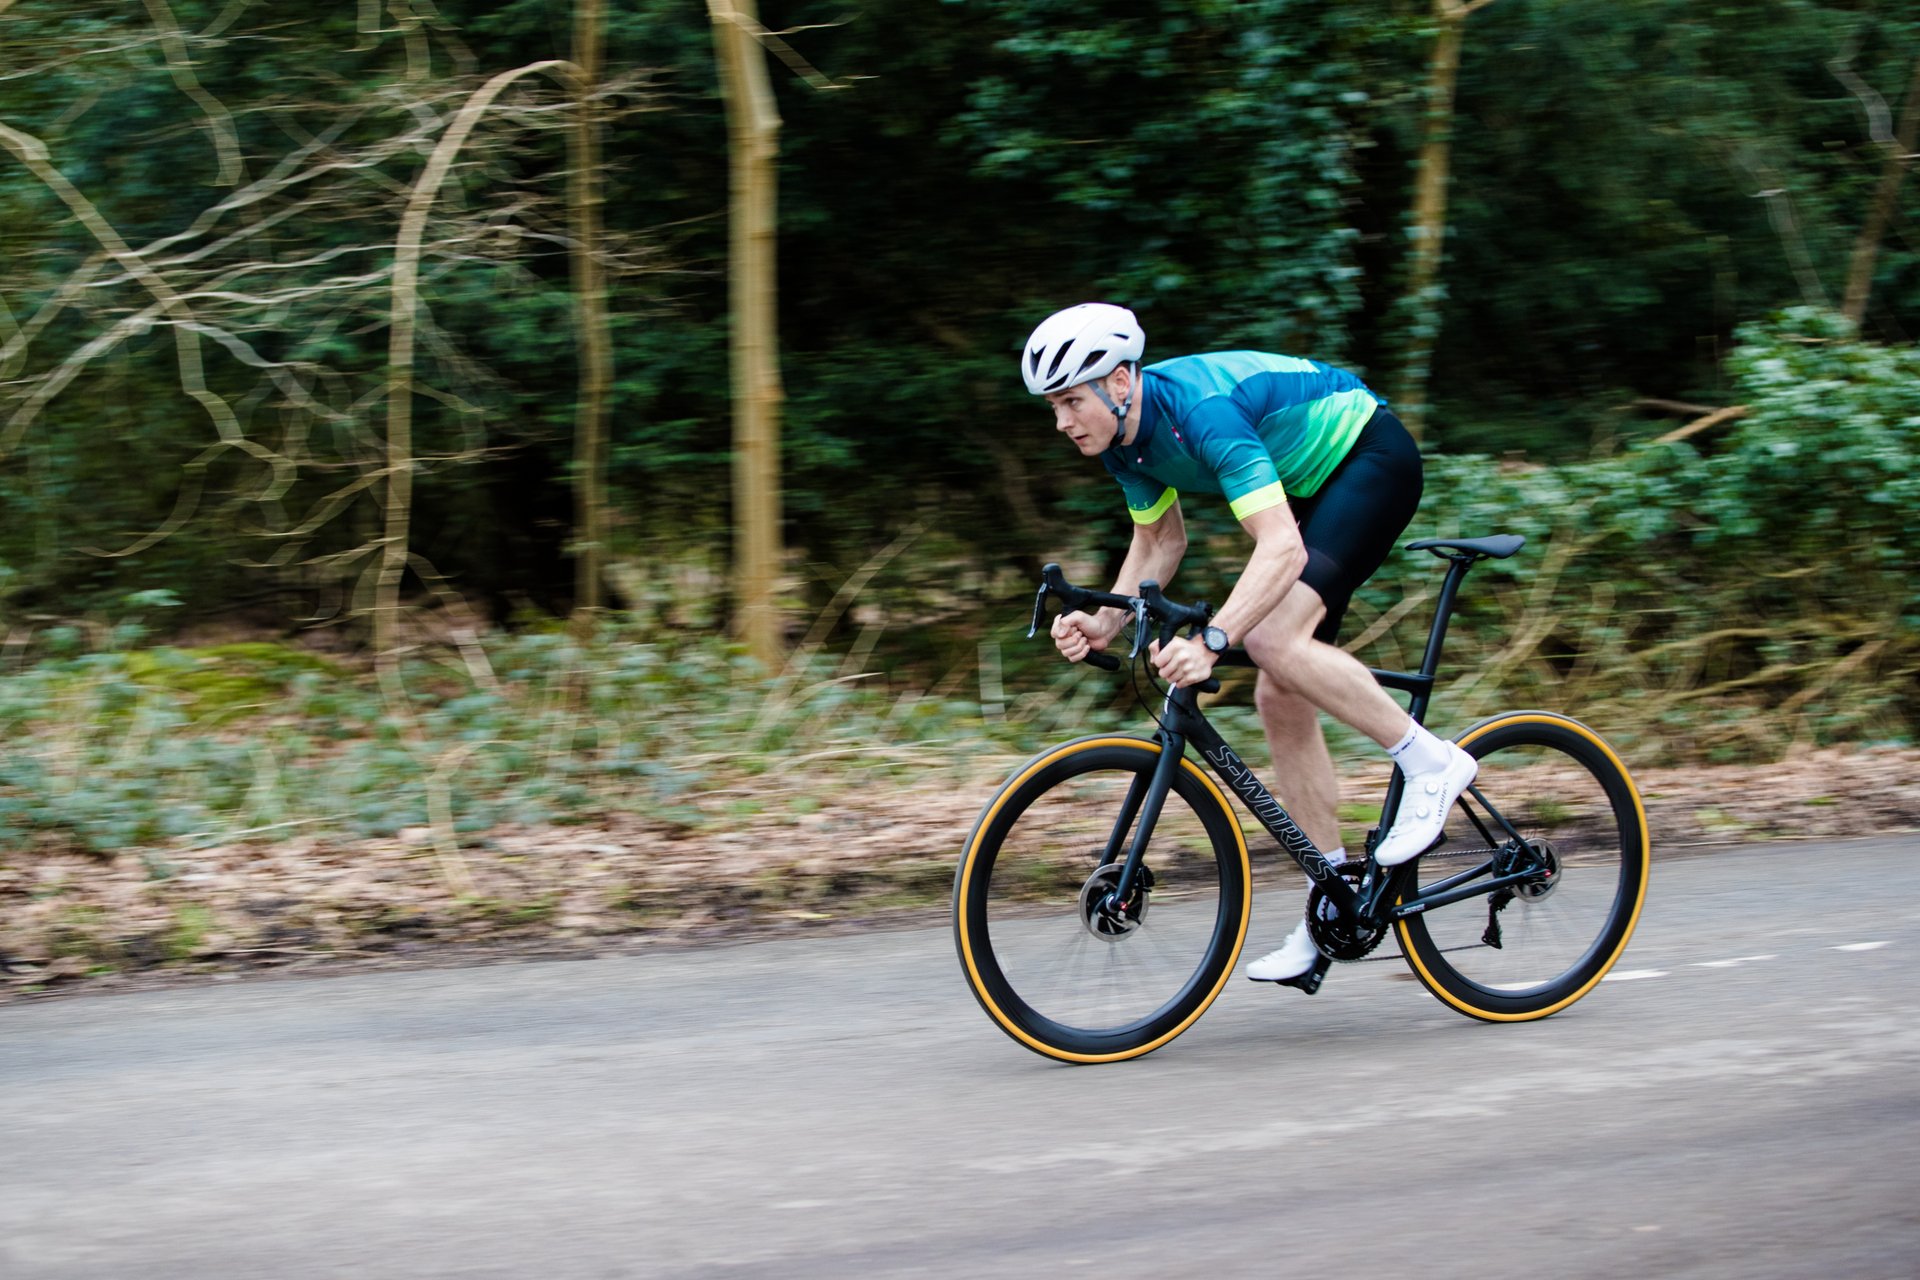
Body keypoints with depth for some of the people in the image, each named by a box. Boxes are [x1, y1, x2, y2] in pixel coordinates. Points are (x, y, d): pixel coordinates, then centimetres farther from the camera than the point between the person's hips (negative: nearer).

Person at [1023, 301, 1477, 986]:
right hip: (1312, 485, 9)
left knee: (1274, 637, -28)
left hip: (1372, 460, -9)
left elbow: (1282, 549, -41)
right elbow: (1159, 542, 6)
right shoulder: (1124, 437, -8)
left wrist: (1211, 641, -53)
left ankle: (1430, 761, -11)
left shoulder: (1203, 411, -34)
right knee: (1280, 697, 2)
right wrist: (1105, 623, -11)